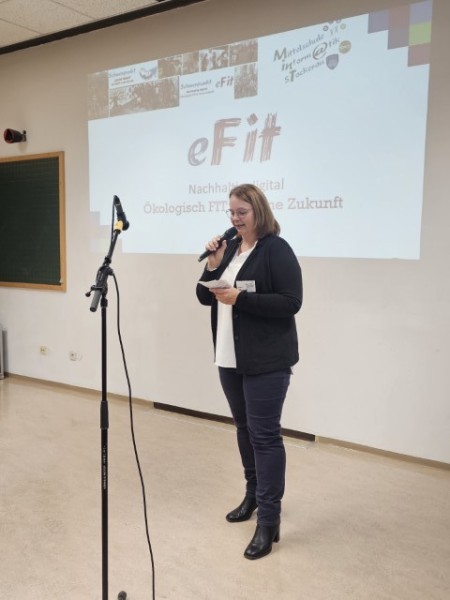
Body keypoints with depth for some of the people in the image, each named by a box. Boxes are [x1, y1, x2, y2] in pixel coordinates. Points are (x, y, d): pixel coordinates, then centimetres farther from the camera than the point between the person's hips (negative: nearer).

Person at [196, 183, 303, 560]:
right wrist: (213, 266, -8)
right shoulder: (229, 247, 10)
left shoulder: (276, 249, -10)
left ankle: (269, 521, 6)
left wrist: (240, 298, -23)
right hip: (230, 357, 7)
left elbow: (291, 302, -18)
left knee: (265, 435, -4)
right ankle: (254, 494, 36)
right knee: (245, 428, 18)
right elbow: (205, 297, 10)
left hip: (266, 360, -7)